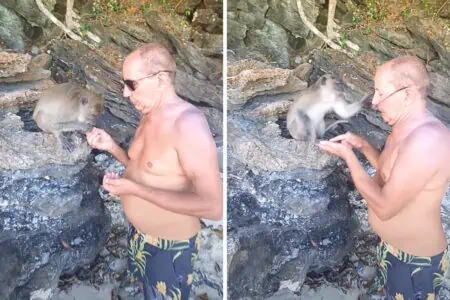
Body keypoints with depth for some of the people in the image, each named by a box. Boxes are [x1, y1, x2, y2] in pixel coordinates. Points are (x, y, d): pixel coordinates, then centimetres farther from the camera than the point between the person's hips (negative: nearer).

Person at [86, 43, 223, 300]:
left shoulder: (188, 122, -27)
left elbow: (213, 207, -33)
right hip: (139, 235, 8)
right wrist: (111, 146, -3)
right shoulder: (150, 116, 2)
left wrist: (135, 190, -31)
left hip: (169, 248, -8)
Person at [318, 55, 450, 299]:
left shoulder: (426, 140, -33)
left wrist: (348, 155, -23)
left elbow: (384, 207, -30)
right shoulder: (406, 129, 0)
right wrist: (364, 146, 1)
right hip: (394, 246, 9)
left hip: (413, 261, -9)